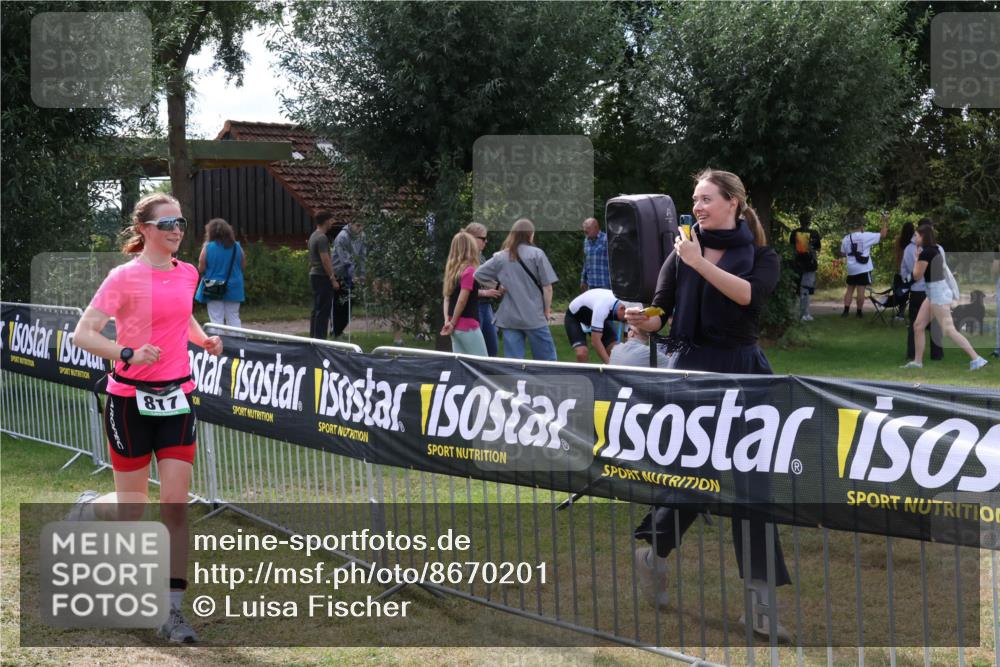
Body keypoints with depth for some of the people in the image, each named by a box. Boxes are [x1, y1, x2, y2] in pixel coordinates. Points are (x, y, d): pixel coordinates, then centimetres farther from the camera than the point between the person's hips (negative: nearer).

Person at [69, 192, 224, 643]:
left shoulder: (188, 275, 6)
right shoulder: (125, 277, -11)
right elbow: (82, 334, -14)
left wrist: (203, 339, 8)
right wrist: (129, 354, -27)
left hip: (177, 398, 4)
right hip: (130, 399, -4)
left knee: (176, 504, -4)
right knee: (132, 509, 6)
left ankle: (172, 611, 0)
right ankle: (87, 508, 43)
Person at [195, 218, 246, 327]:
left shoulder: (207, 247, -11)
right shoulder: (237, 247, -1)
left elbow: (201, 269, -9)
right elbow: (243, 267, 6)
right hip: (233, 289, 3)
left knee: (216, 319, 1)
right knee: (233, 318, 11)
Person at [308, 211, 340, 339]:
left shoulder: (313, 236, 16)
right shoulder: (322, 238, -16)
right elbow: (325, 260, -20)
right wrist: (333, 279, -18)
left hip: (314, 276, 10)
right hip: (322, 277, -10)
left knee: (316, 310, 14)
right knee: (323, 311, -8)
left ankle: (313, 337, 17)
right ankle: (319, 338, -9)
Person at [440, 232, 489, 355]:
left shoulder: (453, 270, 11)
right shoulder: (469, 271, -14)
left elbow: (447, 297, 10)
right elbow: (462, 300, -17)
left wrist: (447, 320, 2)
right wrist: (453, 323, -8)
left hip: (456, 326, 8)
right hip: (468, 326, -8)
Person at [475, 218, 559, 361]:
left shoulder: (500, 257, 5)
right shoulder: (536, 254, -4)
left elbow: (478, 275, 10)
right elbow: (547, 286, -6)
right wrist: (547, 310, 6)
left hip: (508, 319, 3)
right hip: (534, 317, -3)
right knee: (547, 362, 7)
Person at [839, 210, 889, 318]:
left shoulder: (846, 239, -1)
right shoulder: (866, 236, -11)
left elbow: (843, 253, 11)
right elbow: (883, 234, -6)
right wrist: (885, 221, 4)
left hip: (851, 269, 4)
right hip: (863, 269, -3)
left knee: (850, 289, 14)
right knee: (861, 291, -1)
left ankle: (846, 310, 9)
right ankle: (859, 312, 4)